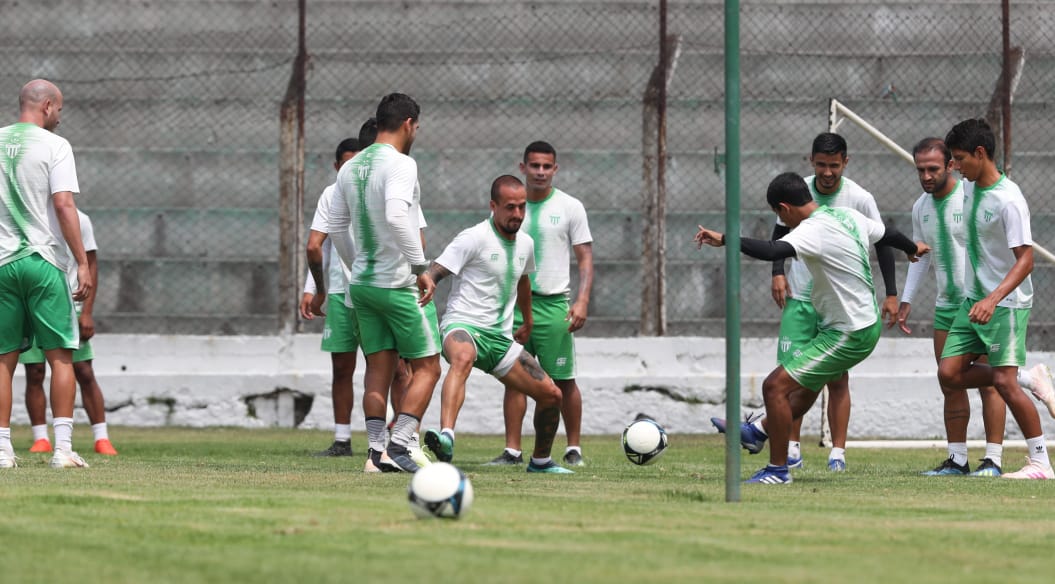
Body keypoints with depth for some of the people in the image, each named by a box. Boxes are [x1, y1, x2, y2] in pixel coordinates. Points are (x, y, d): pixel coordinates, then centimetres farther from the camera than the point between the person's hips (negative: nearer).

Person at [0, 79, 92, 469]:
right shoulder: (53, 146, -5)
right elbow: (64, 206, -13)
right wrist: (82, 263, -13)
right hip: (43, 261, -4)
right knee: (60, 356, 0)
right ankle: (63, 448, -7)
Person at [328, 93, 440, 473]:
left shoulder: (350, 169, 10)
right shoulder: (400, 164, -14)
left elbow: (337, 227, 16)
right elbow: (396, 216, -28)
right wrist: (421, 267, -26)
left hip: (362, 284, 7)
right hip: (401, 285, -7)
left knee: (378, 370, 9)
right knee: (426, 367, 2)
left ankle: (377, 450, 3)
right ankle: (399, 444, -9)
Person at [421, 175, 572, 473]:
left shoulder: (525, 243, 13)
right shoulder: (474, 238, -10)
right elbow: (435, 273, -17)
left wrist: (528, 321, 47)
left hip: (500, 338, 8)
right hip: (463, 326, -8)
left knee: (551, 394, 6)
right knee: (462, 358, -43)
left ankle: (541, 460, 31)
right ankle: (446, 437, -61)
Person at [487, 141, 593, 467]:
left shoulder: (569, 208, 2)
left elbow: (585, 258, 1)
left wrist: (582, 301, -12)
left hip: (553, 304, -2)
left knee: (563, 381, -1)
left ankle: (574, 449, 10)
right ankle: (512, 451, 1)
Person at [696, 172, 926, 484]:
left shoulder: (814, 231, -24)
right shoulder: (847, 215, 4)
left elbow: (772, 250, -41)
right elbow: (887, 234, 21)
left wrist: (724, 240, -38)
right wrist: (912, 247, 42)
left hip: (847, 335, -10)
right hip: (867, 324, 10)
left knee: (775, 386, -7)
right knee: (809, 385, 28)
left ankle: (778, 469, 3)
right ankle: (760, 431, 48)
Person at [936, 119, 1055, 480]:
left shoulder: (1008, 200, -21)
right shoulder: (969, 187, 5)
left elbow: (1025, 259, -25)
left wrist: (993, 299, -35)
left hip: (1006, 304, -8)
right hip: (973, 300, 8)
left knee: (1004, 380, -14)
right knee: (949, 374, -1)